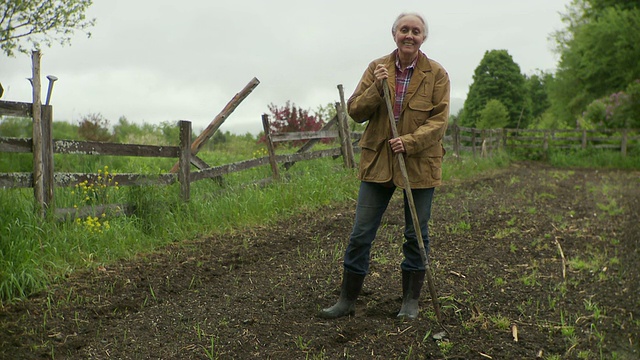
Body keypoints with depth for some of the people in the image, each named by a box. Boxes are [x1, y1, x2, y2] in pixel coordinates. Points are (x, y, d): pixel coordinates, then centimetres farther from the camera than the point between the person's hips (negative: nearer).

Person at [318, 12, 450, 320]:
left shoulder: (436, 74, -3)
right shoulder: (377, 68, 4)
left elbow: (439, 121, -8)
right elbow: (355, 111, -1)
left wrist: (409, 142, -21)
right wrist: (376, 88, -16)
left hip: (419, 164, -1)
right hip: (378, 163, 2)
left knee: (416, 235, 9)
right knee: (360, 234, 4)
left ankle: (411, 301, 25)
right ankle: (347, 301, 17)